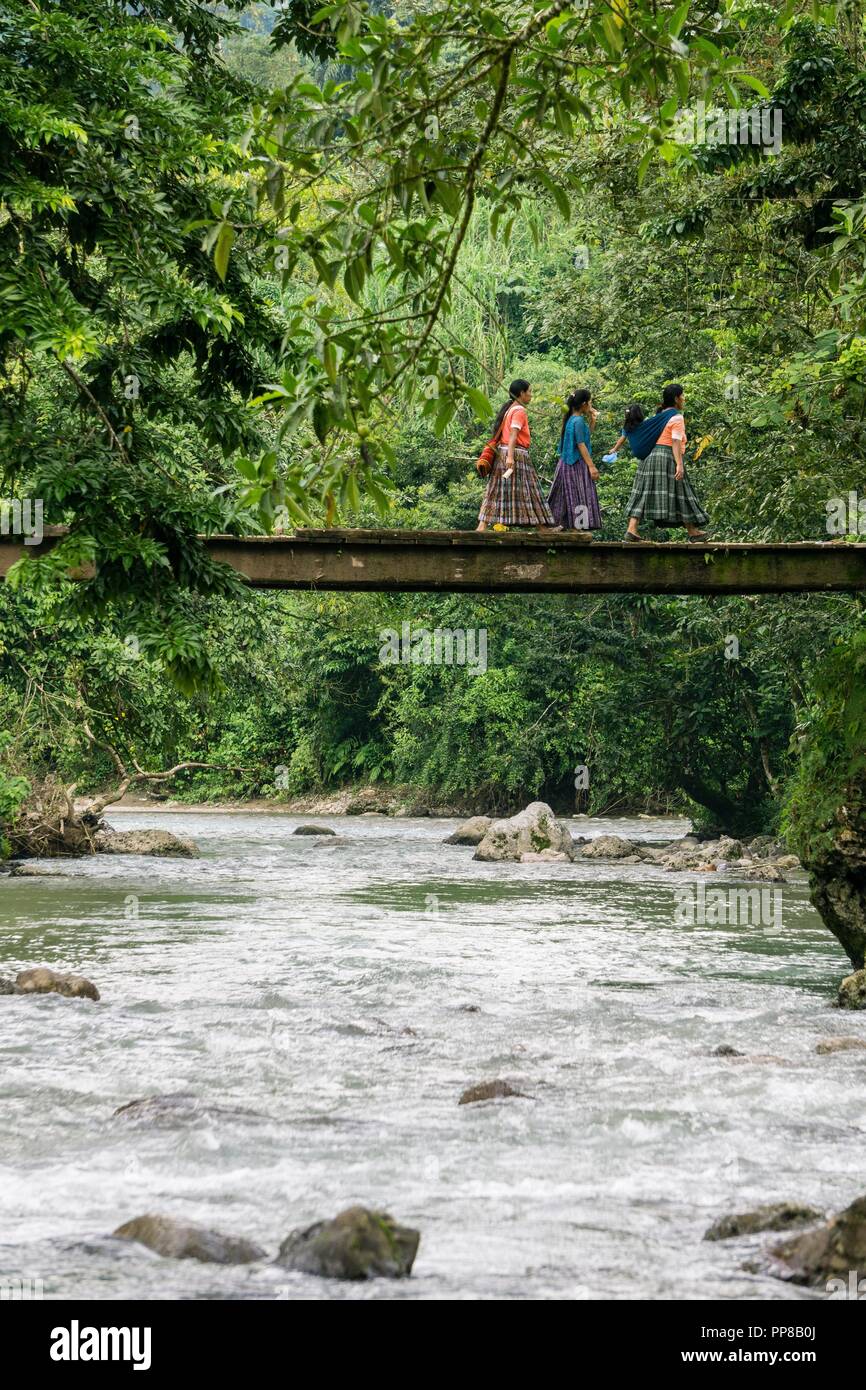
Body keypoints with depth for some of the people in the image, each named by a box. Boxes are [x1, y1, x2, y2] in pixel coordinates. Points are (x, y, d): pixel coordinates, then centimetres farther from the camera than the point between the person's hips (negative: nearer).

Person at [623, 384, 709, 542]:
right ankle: (693, 532, 10)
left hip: (651, 456, 8)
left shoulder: (659, 415, 16)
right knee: (679, 493, 1)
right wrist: (679, 464, -23)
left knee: (644, 493, 0)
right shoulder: (676, 417, -8)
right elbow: (676, 442, -17)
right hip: (668, 458, -8)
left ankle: (632, 529, -10)